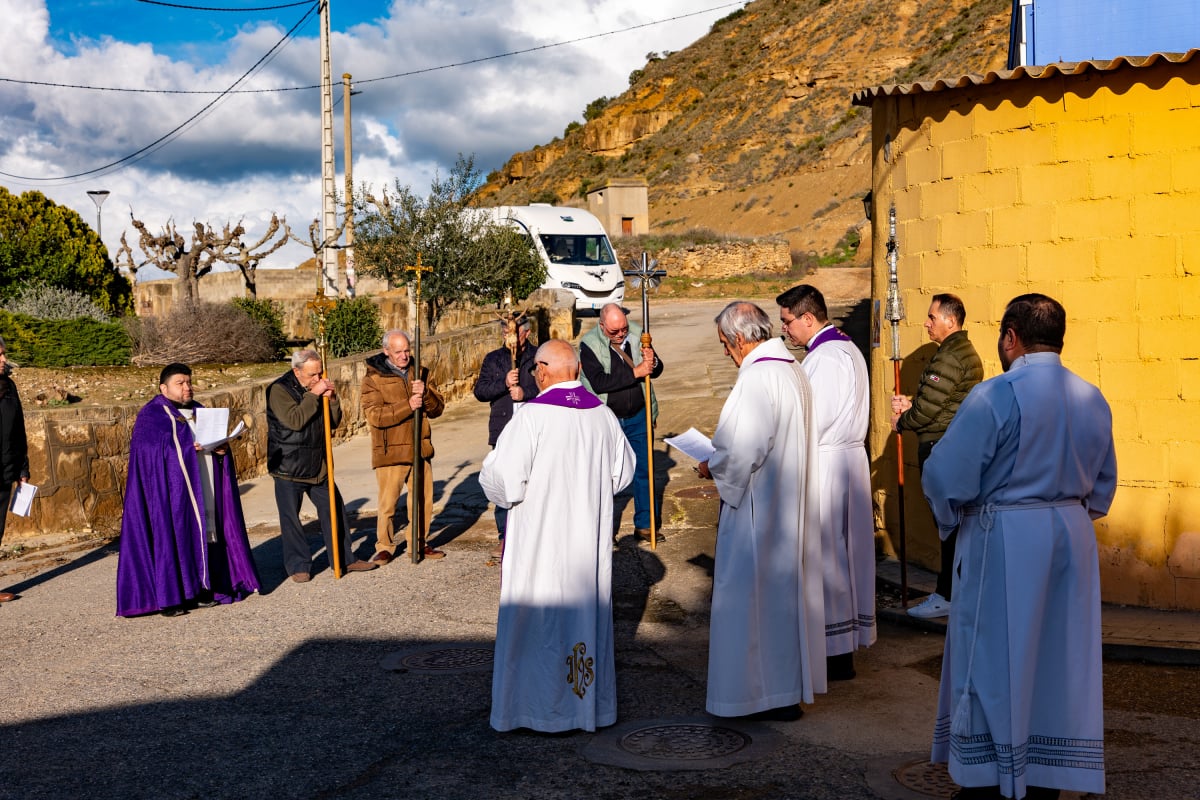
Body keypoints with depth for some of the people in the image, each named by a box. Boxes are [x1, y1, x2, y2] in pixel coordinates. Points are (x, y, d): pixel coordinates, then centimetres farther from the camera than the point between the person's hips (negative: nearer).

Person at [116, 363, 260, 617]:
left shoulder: (199, 412, 19)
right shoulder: (151, 415, -1)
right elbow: (152, 449, -14)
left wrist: (221, 447, -5)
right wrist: (188, 446, -23)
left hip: (204, 489, 6)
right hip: (172, 490, -6)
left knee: (203, 535, 6)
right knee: (172, 536, -8)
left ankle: (201, 588, 13)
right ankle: (168, 598, -6)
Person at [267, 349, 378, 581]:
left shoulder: (317, 388, 9)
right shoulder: (279, 390, -11)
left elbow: (334, 422, 9)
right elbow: (294, 420, -24)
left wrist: (331, 399, -8)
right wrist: (313, 396, -23)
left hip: (318, 466, 6)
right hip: (289, 467, -6)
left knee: (334, 510, 9)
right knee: (290, 518, 1)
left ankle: (344, 559, 19)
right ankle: (298, 566, 12)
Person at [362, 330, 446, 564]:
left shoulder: (420, 373, 10)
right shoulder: (374, 378, -5)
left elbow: (437, 409, 5)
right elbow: (374, 415, -17)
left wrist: (424, 393, -16)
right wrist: (407, 406, -24)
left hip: (420, 449, 5)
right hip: (389, 452, -5)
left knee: (423, 501, 11)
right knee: (388, 503, -2)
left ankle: (419, 544, 26)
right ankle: (385, 547, 13)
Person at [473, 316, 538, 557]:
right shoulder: (493, 359, 13)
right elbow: (480, 391, 3)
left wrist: (525, 392, -17)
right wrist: (504, 384, -12)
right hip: (503, 432, 2)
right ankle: (506, 536, 11)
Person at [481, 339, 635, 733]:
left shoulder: (532, 416, -17)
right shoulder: (602, 414, 1)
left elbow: (504, 481, -19)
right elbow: (622, 473, 11)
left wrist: (489, 469, 2)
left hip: (541, 538, -5)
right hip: (591, 537, 5)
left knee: (540, 620, 5)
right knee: (588, 614, 14)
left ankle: (545, 707, 12)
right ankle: (593, 703, 24)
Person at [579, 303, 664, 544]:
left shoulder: (637, 335, -2)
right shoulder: (589, 344, -14)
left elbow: (656, 371, 5)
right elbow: (599, 382, -25)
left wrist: (652, 362, -19)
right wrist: (634, 372, -28)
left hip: (637, 417, 3)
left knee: (644, 470, 8)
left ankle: (644, 525, 20)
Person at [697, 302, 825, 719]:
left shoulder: (757, 378, -21)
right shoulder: (792, 369, 9)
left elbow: (744, 452, -25)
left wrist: (712, 467, -7)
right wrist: (722, 457, 14)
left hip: (758, 508, -9)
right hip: (792, 503, 10)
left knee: (753, 595, 1)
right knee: (786, 586, 16)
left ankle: (768, 692, 10)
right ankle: (793, 682, 25)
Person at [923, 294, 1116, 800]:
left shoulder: (994, 397, -17)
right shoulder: (1093, 400, 4)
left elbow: (946, 479, -16)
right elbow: (1103, 487, 13)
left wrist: (950, 514, 5)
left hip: (1003, 545, -6)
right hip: (1072, 541, 6)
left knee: (992, 668, 5)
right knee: (1056, 666, 14)